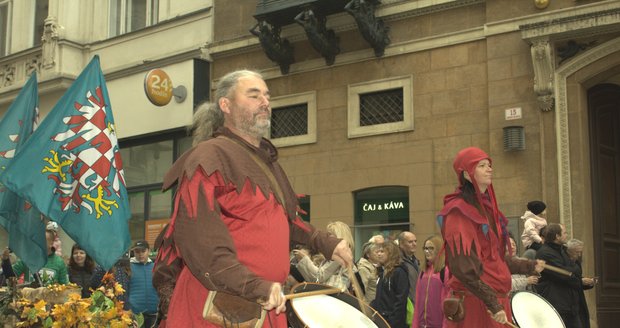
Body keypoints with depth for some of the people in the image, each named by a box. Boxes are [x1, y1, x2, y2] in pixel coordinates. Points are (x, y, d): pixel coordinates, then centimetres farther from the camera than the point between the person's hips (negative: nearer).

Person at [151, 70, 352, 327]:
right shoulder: (209, 157, -10)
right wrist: (252, 286, -27)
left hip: (266, 305, 8)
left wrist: (325, 243, 17)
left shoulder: (267, 161, 19)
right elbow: (197, 234, -22)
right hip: (217, 305, -8)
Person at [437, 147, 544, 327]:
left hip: (498, 297, 8)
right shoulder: (458, 211, -12)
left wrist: (530, 266, 27)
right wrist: (491, 303, -22)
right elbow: (462, 266, -20)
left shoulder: (487, 207, 16)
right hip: (473, 300, -8)